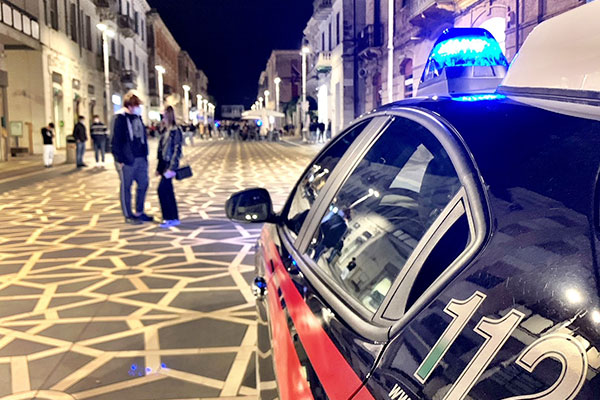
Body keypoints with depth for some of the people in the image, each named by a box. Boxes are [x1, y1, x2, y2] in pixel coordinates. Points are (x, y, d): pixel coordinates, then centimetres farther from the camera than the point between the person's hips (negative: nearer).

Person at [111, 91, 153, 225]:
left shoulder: (138, 117, 11)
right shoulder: (120, 118, -11)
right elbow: (116, 140, -12)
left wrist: (145, 154, 14)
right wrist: (119, 159, -15)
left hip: (140, 158, 7)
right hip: (127, 159, -7)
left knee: (143, 184, 12)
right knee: (126, 187, 3)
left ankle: (139, 212, 25)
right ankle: (128, 216, 12)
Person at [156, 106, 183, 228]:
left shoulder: (176, 131, -12)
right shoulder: (164, 131, 13)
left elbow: (177, 150, -16)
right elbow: (161, 149, 16)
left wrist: (172, 168, -21)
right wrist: (158, 167, 16)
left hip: (170, 164, -9)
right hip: (164, 163, 9)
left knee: (162, 190, -13)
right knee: (168, 191, 10)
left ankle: (169, 218, -5)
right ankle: (174, 218, 16)